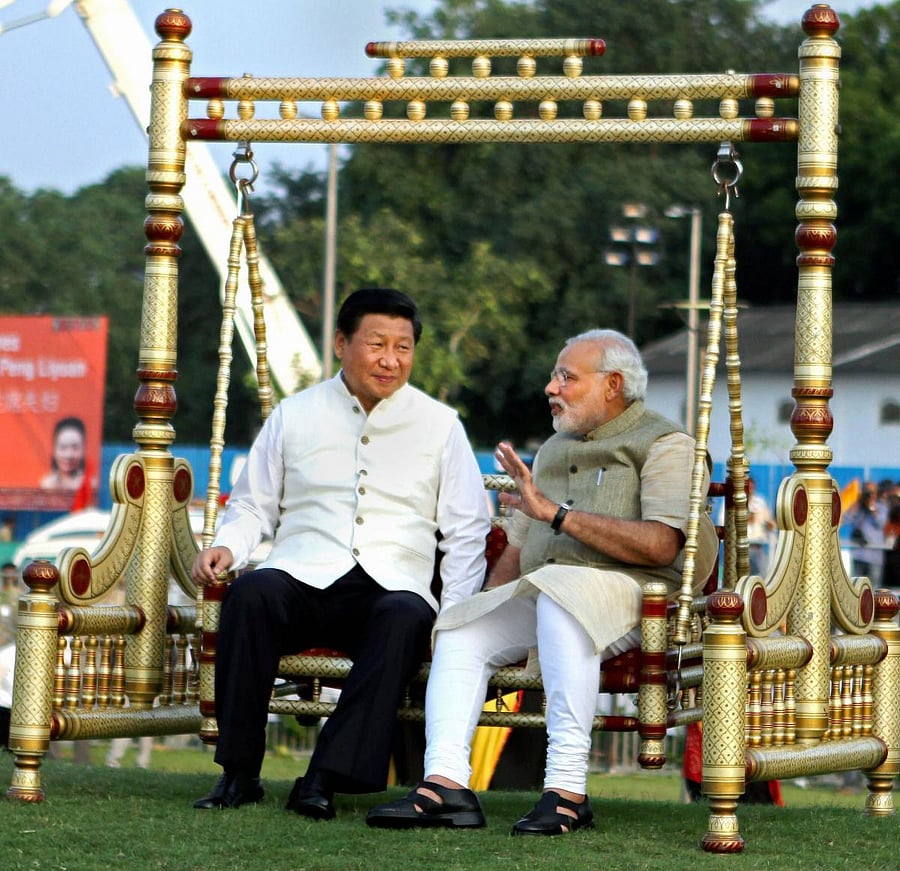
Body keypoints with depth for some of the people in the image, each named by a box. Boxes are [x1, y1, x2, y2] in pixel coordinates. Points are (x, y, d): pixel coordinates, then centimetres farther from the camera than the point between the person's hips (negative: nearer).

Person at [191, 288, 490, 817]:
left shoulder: (440, 426, 14)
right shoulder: (294, 416, 15)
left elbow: (467, 531, 12)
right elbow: (253, 505, 20)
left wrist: (455, 616, -3)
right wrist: (226, 546, -4)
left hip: (392, 586, 0)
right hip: (304, 578, 1)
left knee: (406, 617, -37)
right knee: (252, 592, -34)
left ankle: (325, 779, -38)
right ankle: (239, 773, -27)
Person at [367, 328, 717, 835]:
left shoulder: (663, 444, 2)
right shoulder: (554, 449, 27)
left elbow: (661, 546, -15)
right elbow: (519, 548, 29)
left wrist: (556, 512, -16)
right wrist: (490, 607, 10)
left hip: (629, 590, -8)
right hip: (540, 595, 8)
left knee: (557, 591, -37)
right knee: (460, 631, -12)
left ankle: (568, 789, -42)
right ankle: (446, 783, -26)